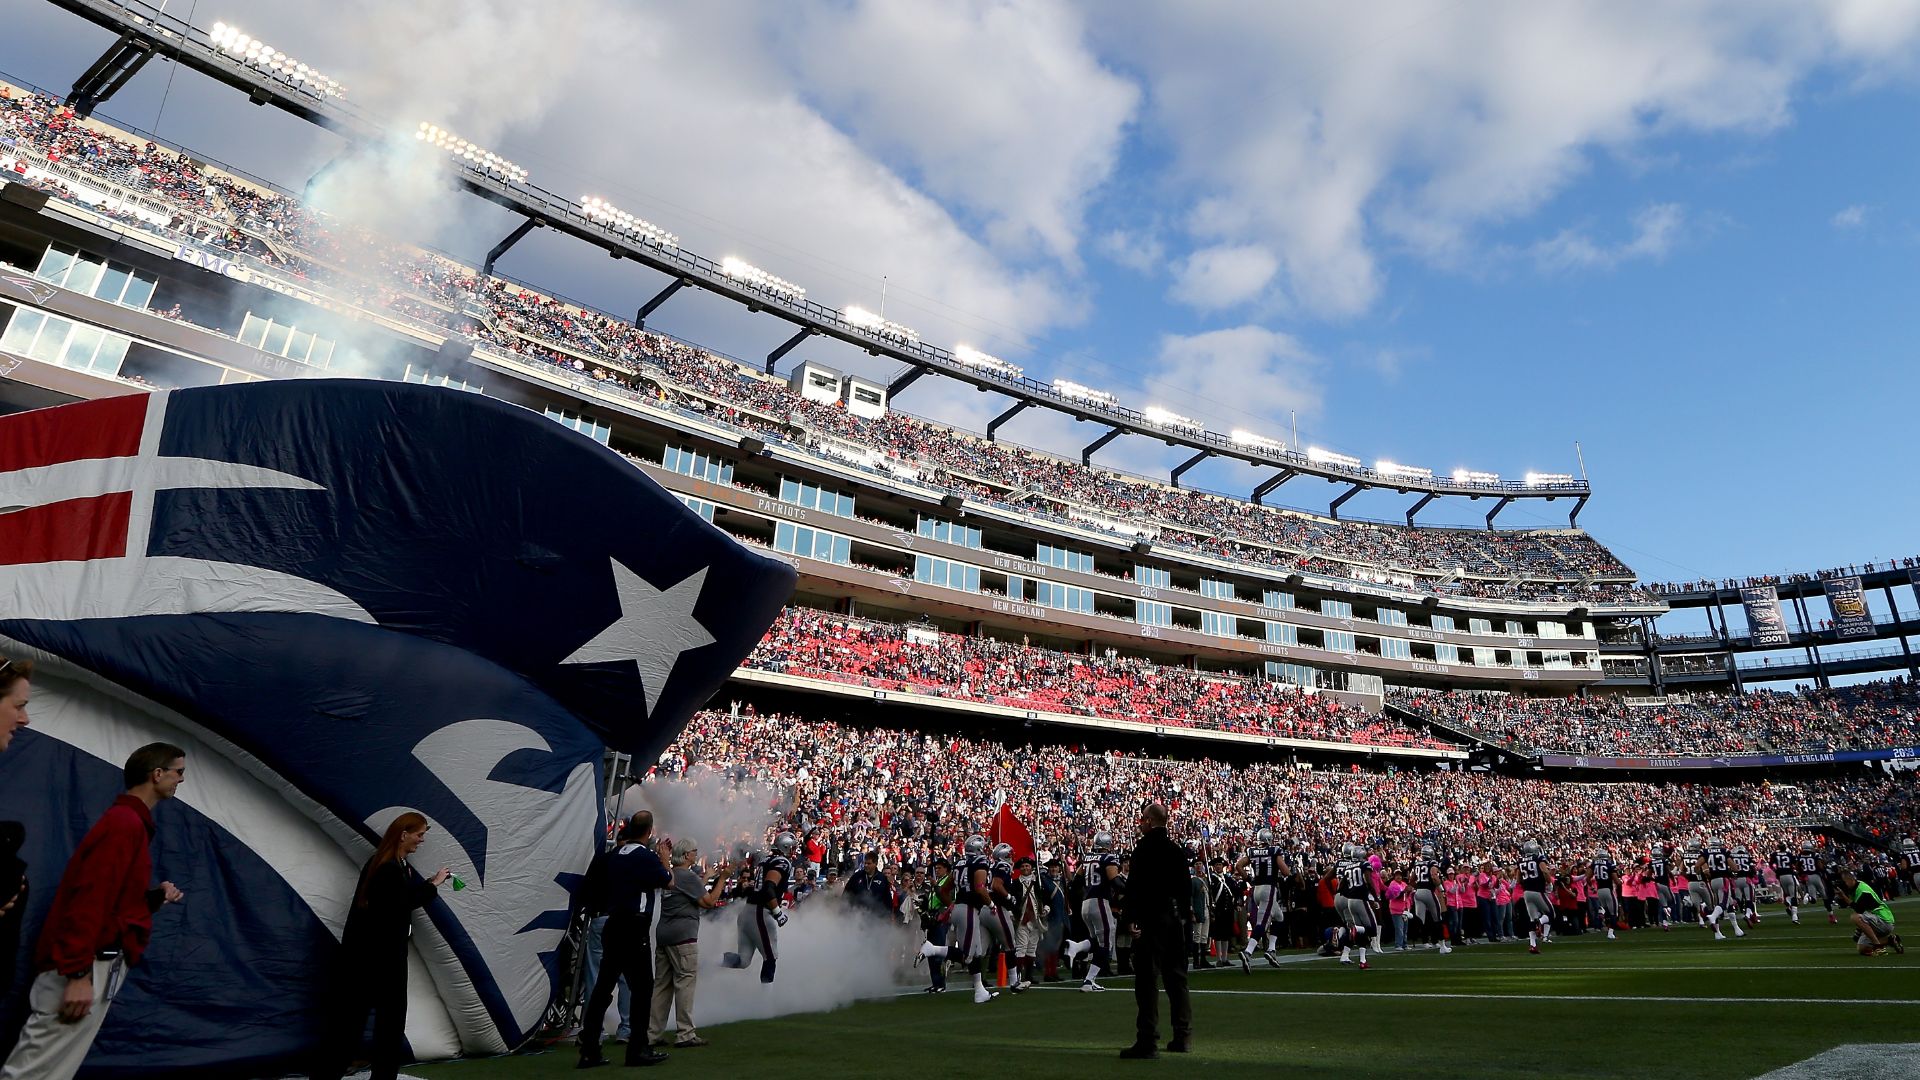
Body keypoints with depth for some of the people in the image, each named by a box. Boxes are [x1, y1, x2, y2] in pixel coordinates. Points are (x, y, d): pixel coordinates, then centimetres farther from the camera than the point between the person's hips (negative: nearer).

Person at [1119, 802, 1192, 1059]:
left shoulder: (1144, 848, -10)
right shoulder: (1177, 850, 11)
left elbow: (1134, 886, -16)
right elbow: (1186, 887, 14)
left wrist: (1131, 919, -14)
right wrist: (1184, 916, 20)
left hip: (1151, 921, -7)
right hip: (1176, 920, 7)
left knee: (1147, 980, -5)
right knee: (1176, 978, 15)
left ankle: (1147, 1042, -7)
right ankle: (1183, 1037, 22)